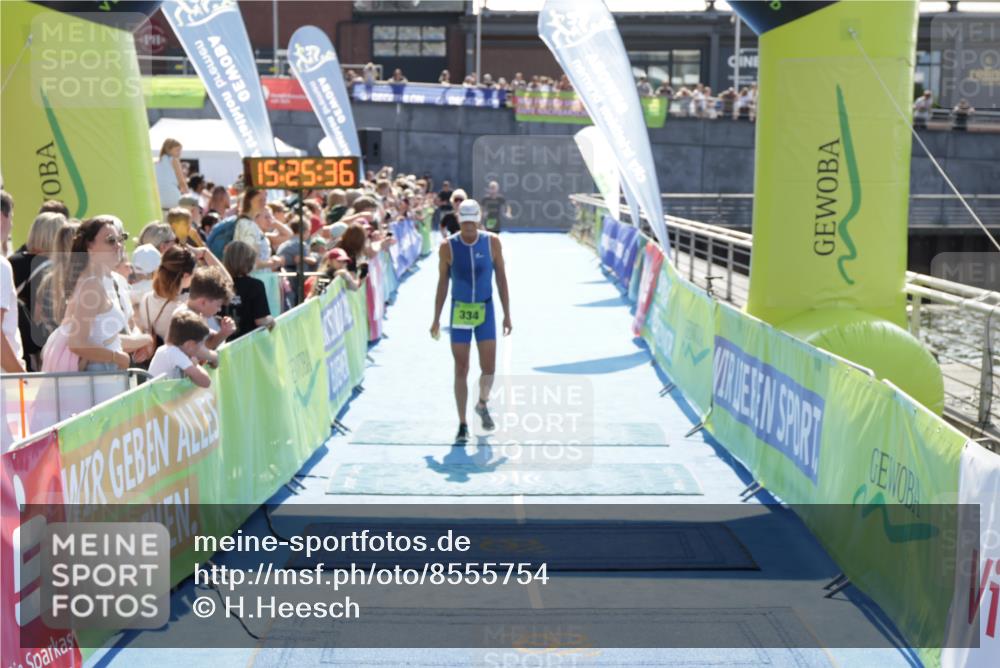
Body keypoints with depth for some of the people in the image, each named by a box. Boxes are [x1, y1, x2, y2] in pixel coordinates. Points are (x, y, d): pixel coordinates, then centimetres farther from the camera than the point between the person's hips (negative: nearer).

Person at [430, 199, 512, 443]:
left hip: (485, 310, 1)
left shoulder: (492, 242, -4)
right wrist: (436, 319, 2)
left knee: (489, 368, 0)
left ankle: (482, 405, 31)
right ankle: (462, 424, 10)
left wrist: (507, 314, 1)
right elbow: (442, 283, 1)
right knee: (461, 370, 0)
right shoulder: (448, 246, -6)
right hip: (459, 312, -1)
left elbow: (501, 278, 2)